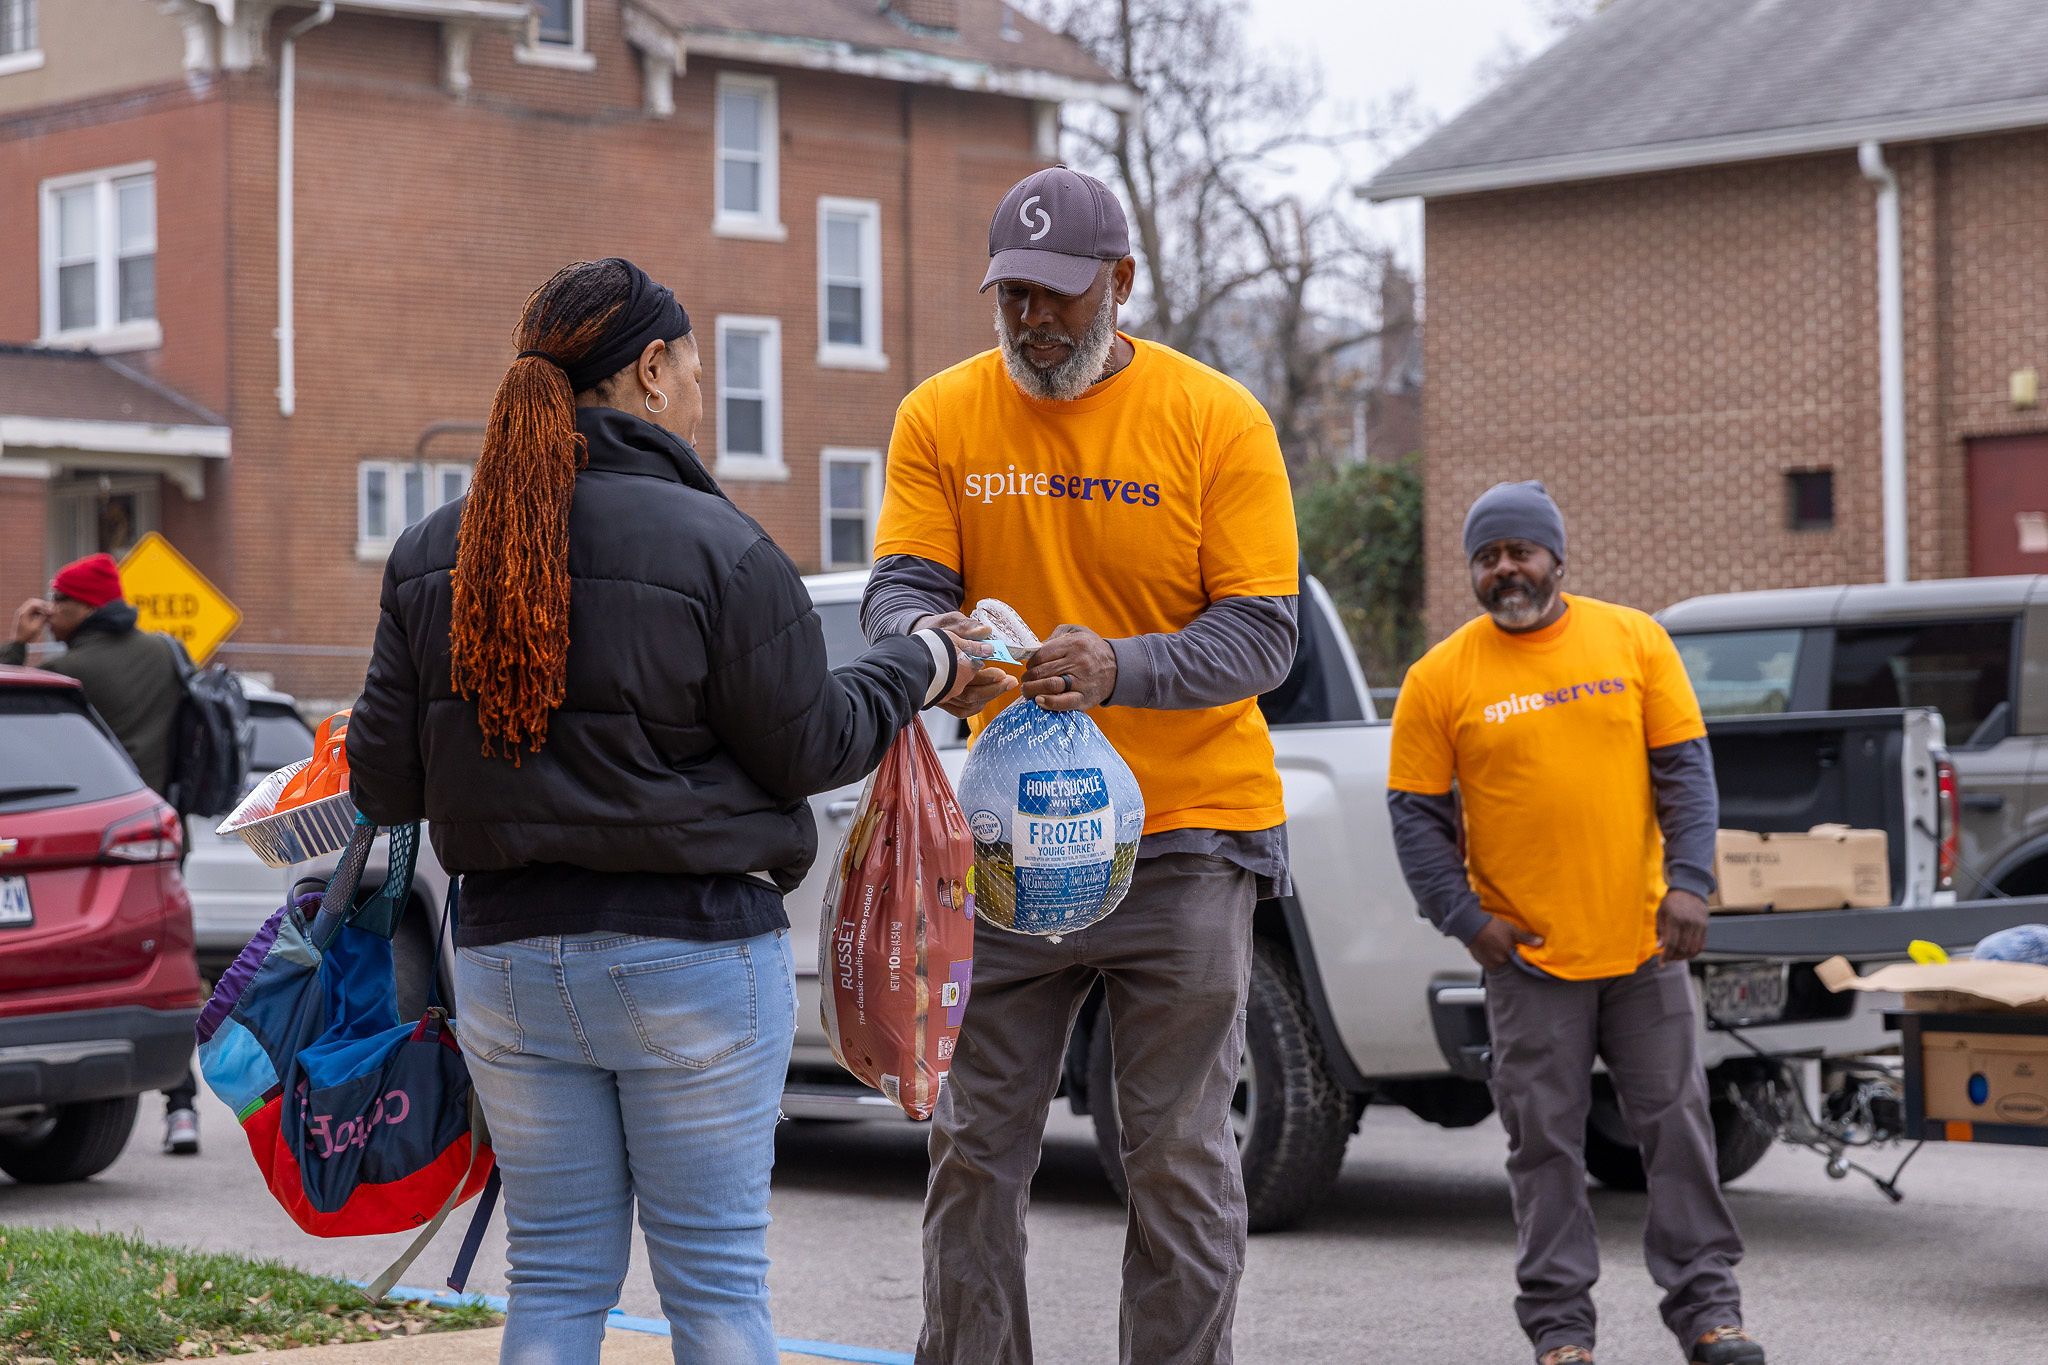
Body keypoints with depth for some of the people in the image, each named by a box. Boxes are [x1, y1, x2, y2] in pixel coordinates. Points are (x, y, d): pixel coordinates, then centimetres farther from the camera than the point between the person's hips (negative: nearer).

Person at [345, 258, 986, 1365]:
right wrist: (921, 668, 10)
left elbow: (381, 781, 3)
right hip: (692, 956, -4)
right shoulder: (715, 547, -13)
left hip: (507, 954, 4)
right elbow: (806, 747, -6)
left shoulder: (431, 553, 2)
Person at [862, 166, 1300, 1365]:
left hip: (1184, 836, -2)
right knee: (976, 1150, 5)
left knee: (1179, 1156, 2)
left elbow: (1262, 634, -8)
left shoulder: (1218, 421, -5)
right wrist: (930, 638, -27)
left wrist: (1123, 668, -27)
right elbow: (898, 589, -2)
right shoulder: (942, 417, 3)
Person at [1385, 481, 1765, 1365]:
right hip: (1528, 955, -1)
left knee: (1677, 1125, 5)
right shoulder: (1440, 679, -2)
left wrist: (1689, 881, -6)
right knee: (1546, 1142, 1)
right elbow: (1416, 815, 1)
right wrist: (1464, 918, -8)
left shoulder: (1635, 641, 4)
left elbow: (1685, 769, 4)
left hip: (1643, 942, 2)